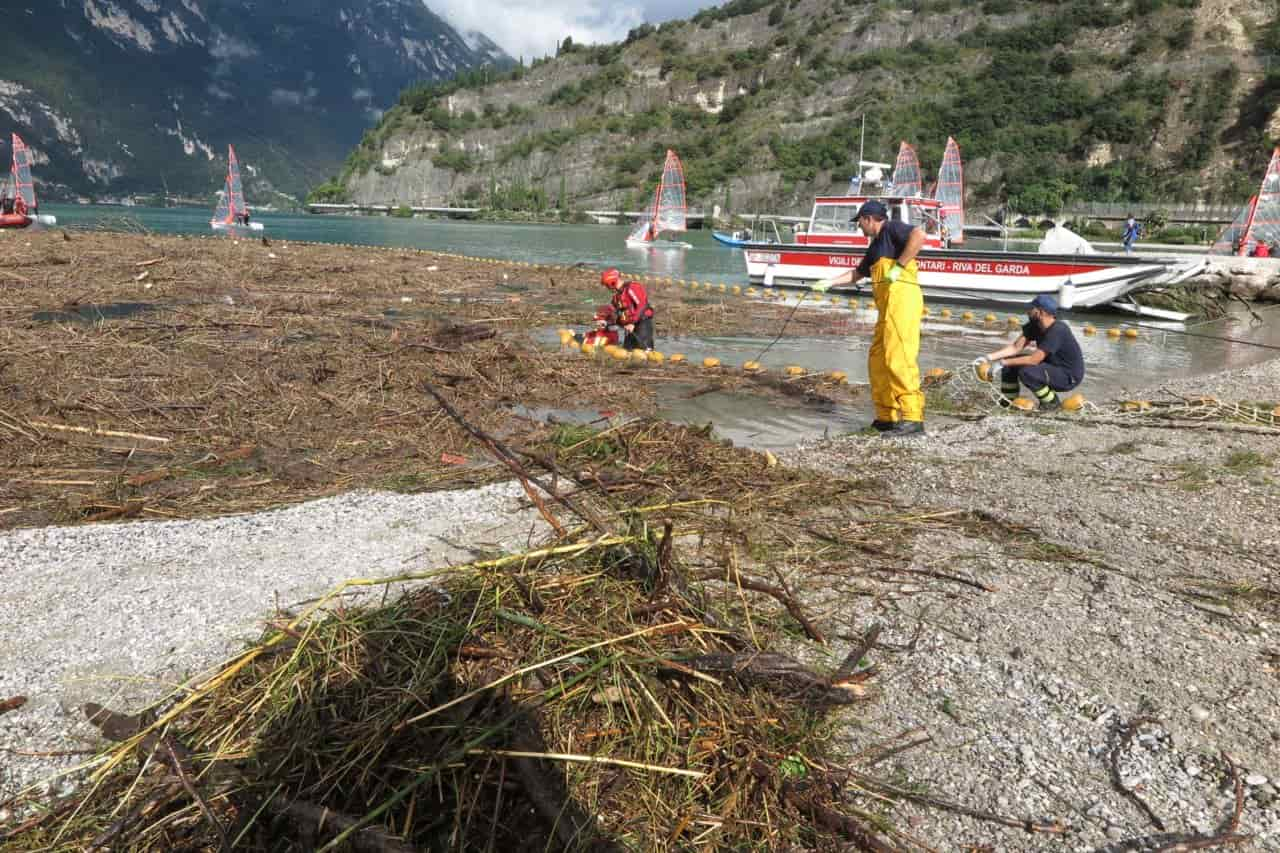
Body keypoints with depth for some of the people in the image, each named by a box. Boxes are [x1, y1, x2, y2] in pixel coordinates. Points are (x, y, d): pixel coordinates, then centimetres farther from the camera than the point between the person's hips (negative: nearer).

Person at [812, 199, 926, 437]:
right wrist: (829, 282, 45)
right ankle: (887, 417, 14)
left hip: (901, 297, -10)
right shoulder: (875, 245, 30)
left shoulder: (892, 228, 3)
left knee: (899, 359, -18)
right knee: (877, 360, 10)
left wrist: (899, 266, -15)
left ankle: (913, 419, -22)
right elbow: (858, 272, 43)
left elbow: (919, 235, -17)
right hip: (888, 305, 10)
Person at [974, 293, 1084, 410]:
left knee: (1026, 372, -31)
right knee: (1009, 360, -1)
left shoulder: (1057, 330, -29)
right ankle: (1008, 401, 8)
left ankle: (1052, 402, -8)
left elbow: (1034, 359, -32)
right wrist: (989, 357, -15)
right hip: (1052, 367, 9)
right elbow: (1016, 347, -5)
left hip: (1069, 377, -9)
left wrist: (1002, 363, -30)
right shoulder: (1035, 325, -3)